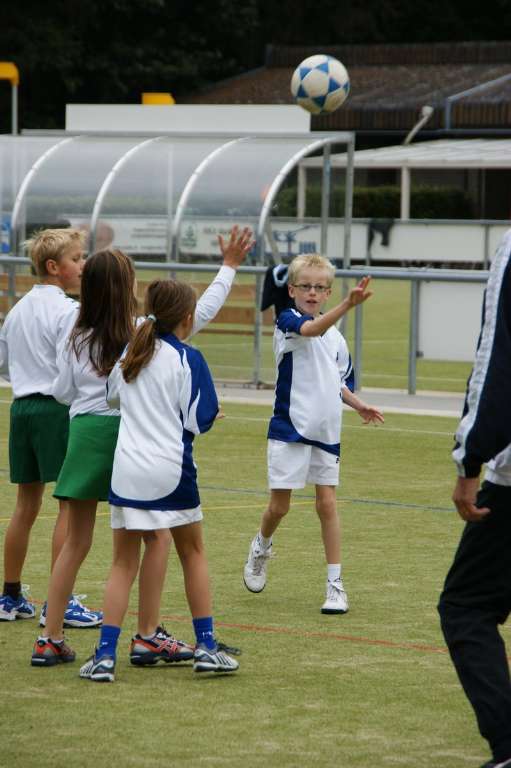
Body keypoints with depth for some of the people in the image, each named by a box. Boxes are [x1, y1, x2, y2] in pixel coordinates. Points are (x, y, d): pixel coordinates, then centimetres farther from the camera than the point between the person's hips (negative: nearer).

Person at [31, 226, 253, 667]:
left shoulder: (78, 339, 7)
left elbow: (62, 392, 12)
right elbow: (201, 312, 2)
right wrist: (229, 267, 12)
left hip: (84, 432, 4)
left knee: (76, 542, 8)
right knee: (157, 536, 9)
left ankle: (50, 640, 5)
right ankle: (149, 635, 7)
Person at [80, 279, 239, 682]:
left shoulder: (128, 354, 7)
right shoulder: (188, 359, -8)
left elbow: (112, 397, 22)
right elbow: (199, 420, -8)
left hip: (126, 470, 3)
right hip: (170, 469, -3)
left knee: (123, 563, 6)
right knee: (193, 554, 15)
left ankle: (105, 654, -5)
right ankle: (206, 647, 16)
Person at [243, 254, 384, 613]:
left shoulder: (336, 338, 9)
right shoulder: (288, 321, -9)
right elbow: (312, 329, -33)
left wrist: (359, 405, 6)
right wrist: (349, 304, -48)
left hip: (326, 432, 4)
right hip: (290, 428, -4)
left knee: (327, 503, 2)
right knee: (280, 505, 3)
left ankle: (335, 584, 5)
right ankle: (261, 548, 35)